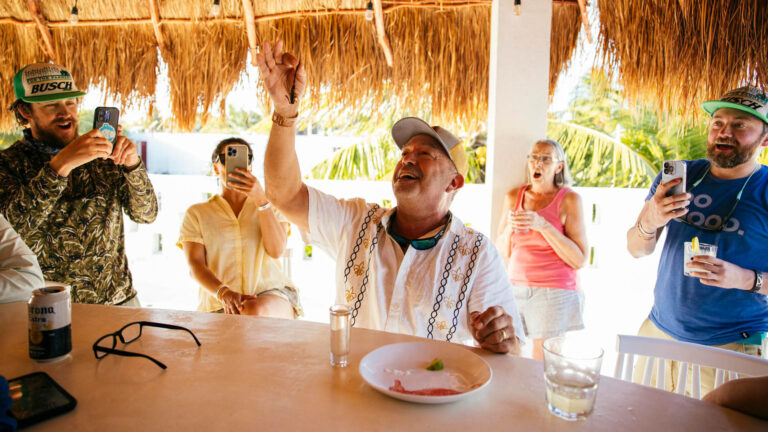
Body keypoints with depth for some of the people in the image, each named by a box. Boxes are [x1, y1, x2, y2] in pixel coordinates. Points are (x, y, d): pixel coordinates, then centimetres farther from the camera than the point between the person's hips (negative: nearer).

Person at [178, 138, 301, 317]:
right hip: (221, 305, 1)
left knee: (253, 312, -35)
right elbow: (195, 264, 0)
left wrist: (260, 199, -12)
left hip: (272, 296, -1)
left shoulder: (270, 204, 16)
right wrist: (223, 292, -20)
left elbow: (276, 251, -3)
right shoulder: (196, 213, 14)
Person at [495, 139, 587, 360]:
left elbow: (578, 260, -8)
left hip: (554, 293, -3)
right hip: (515, 290, 3)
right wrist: (510, 226, -8)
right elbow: (502, 253, 11)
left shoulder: (569, 199, -2)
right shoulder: (514, 196, 9)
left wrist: (543, 225, -16)